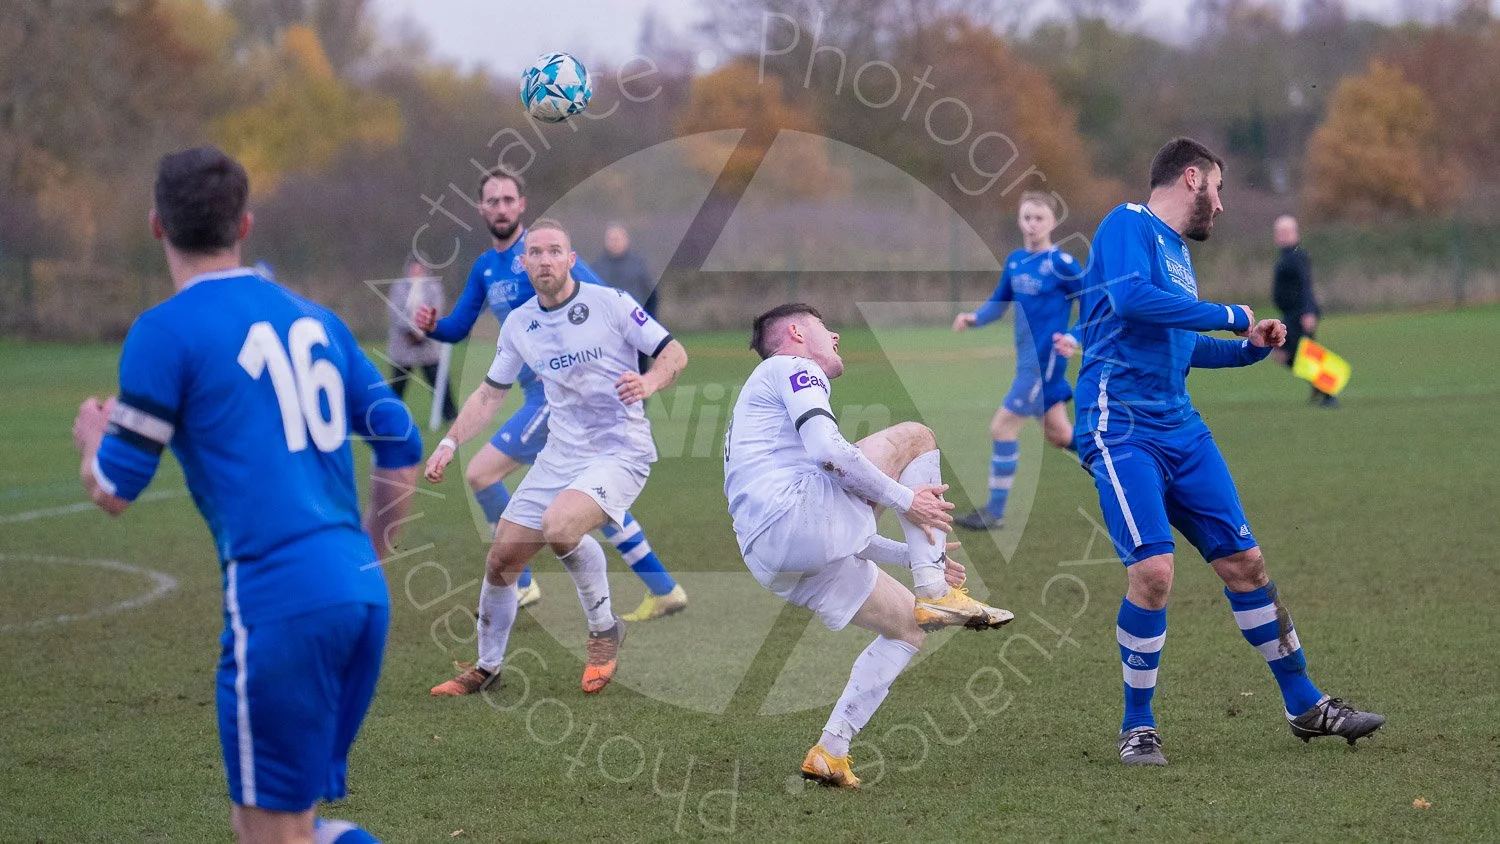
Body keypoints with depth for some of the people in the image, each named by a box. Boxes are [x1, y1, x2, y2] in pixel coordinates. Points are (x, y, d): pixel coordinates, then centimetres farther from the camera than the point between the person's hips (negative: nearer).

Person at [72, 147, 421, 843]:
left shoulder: (166, 331, -3)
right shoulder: (313, 317, 16)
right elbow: (401, 448, 17)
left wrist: (92, 436, 21)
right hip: (363, 595, 7)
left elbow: (113, 491, -1)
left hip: (279, 599, -7)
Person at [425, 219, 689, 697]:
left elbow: (674, 353, -6)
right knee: (501, 562, 2)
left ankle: (604, 628, -8)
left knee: (559, 525, -32)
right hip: (560, 454, 6)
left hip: (620, 451, -6)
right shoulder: (518, 324, 7)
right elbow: (490, 394, 17)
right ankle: (486, 668, 24)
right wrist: (451, 442, 4)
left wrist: (650, 382, -27)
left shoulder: (610, 303, -9)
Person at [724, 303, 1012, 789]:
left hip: (771, 560, 9)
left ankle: (830, 753, 10)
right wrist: (904, 499, -7)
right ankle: (937, 594, -10)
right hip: (795, 516, -9)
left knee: (909, 626, 16)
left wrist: (915, 555, 31)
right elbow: (826, 449, -13)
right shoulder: (793, 369, 8)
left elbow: (840, 531, 35)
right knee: (914, 437, -3)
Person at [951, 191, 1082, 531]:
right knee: (1059, 433, 16)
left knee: (1002, 427, -7)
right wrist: (974, 318, -2)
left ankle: (995, 512, 2)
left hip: (1045, 361, -8)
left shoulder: (1061, 264, -13)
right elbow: (999, 302, 17)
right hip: (1028, 360, 8)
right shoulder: (1015, 261, 8)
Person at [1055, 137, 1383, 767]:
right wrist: (1230, 317, -14)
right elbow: (1132, 298, -24)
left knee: (1243, 561, 7)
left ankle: (1305, 707, 18)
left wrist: (1249, 348, 22)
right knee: (1153, 570, -19)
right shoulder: (1128, 226, -5)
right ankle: (1137, 727, -3)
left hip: (1180, 428, 9)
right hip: (1121, 426, -9)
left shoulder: (1175, 249, 21)